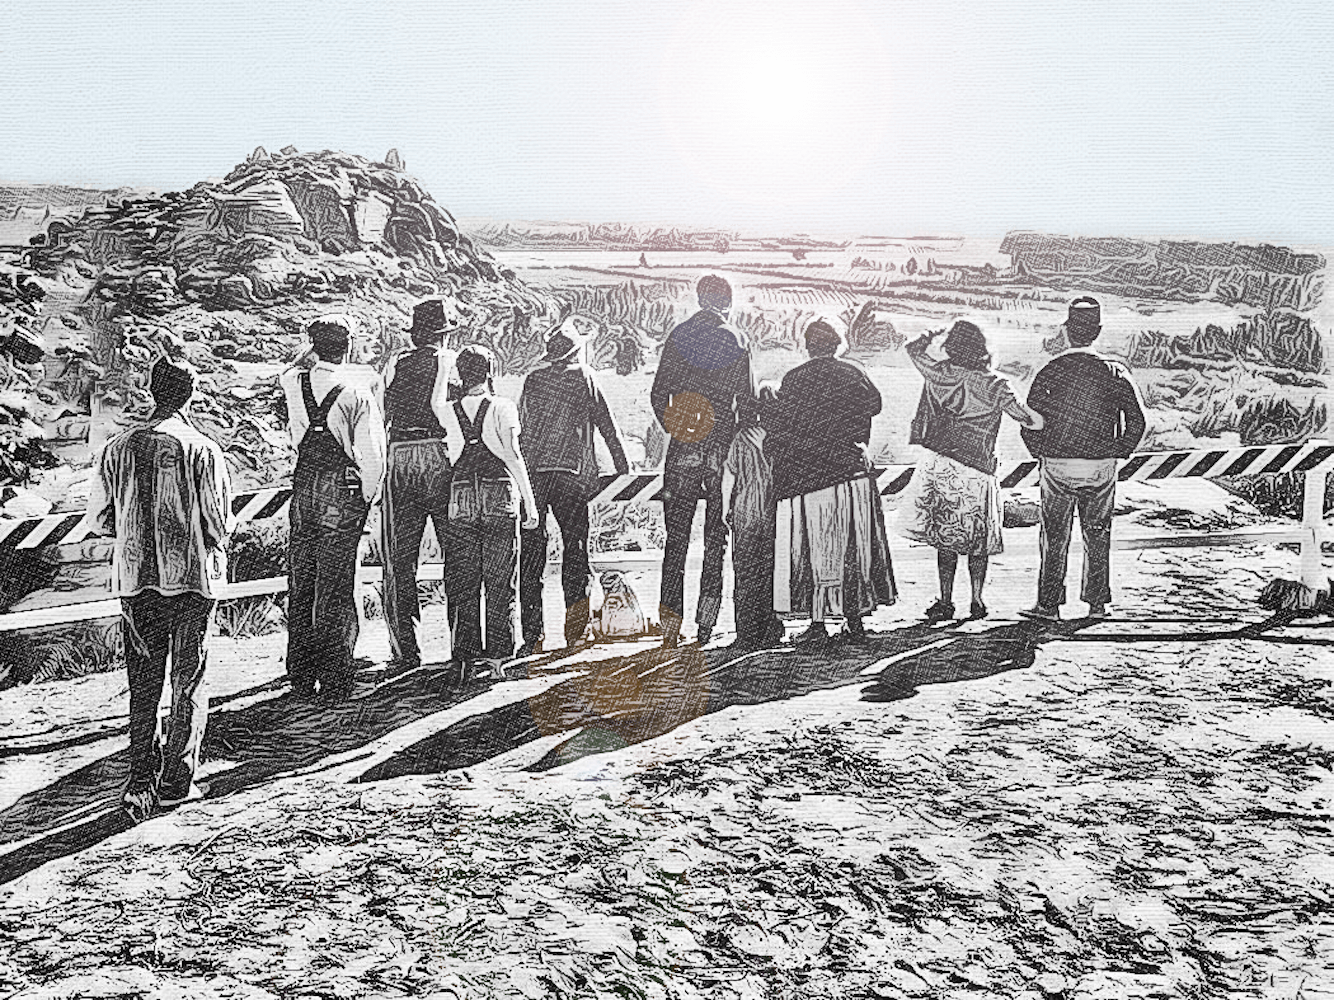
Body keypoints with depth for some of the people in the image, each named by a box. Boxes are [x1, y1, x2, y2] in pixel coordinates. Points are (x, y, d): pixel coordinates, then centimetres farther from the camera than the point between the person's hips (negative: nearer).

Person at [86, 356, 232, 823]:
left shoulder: (118, 447, 0)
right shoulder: (204, 450, -9)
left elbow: (98, 518, 4)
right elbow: (219, 522, -7)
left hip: (134, 576, 2)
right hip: (193, 576, -2)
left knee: (142, 685, 11)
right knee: (189, 683, 9)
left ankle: (141, 781, 3)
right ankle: (177, 780, 12)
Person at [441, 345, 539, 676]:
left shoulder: (448, 412, 6)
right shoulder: (502, 407, -1)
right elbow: (513, 456, -8)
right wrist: (530, 503, -7)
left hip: (460, 498, 2)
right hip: (500, 494, -2)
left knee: (462, 582, 7)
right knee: (499, 581, 5)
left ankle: (466, 656, 5)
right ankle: (495, 655, 4)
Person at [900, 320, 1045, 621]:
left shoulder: (942, 375, -5)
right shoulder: (993, 386, -7)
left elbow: (914, 348, 13)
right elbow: (1032, 421, -9)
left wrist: (943, 333, 21)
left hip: (940, 467, 0)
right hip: (978, 470, 0)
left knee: (945, 538, 7)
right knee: (978, 538, 13)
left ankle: (945, 602, 7)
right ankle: (977, 601, 15)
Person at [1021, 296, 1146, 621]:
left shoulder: (1051, 370, -5)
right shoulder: (1115, 371, -3)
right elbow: (1136, 422, -5)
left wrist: (1042, 454, 7)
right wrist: (1117, 453, 6)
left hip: (1056, 465, -1)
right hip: (1100, 467, 1)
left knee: (1054, 536, 8)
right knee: (1097, 536, 14)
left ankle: (1048, 604, 10)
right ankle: (1097, 604, 18)